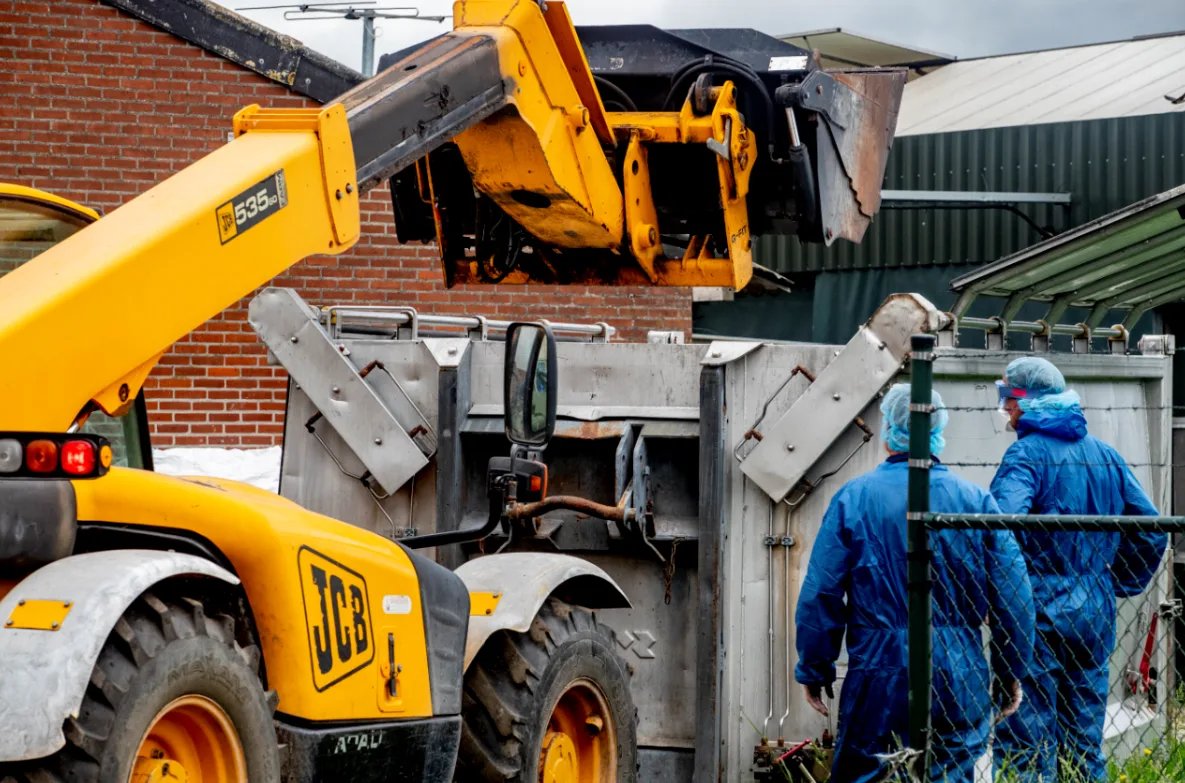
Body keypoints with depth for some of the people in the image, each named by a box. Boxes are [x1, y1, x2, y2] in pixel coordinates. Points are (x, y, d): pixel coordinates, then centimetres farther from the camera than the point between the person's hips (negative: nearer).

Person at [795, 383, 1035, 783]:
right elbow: (1013, 596, 1)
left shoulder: (853, 499, -4)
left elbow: (820, 595, -3)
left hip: (877, 680, -1)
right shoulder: (977, 501, 0)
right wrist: (1011, 672, 12)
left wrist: (813, 671, 7)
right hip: (959, 685, 1)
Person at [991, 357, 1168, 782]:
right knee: (1085, 742, 14)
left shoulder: (1027, 454, -10)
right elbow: (1152, 528, 14)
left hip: (1037, 615, -7)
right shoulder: (1105, 454, 10)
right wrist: (1119, 584, 21)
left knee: (1026, 746, -4)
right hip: (1094, 618, 7)